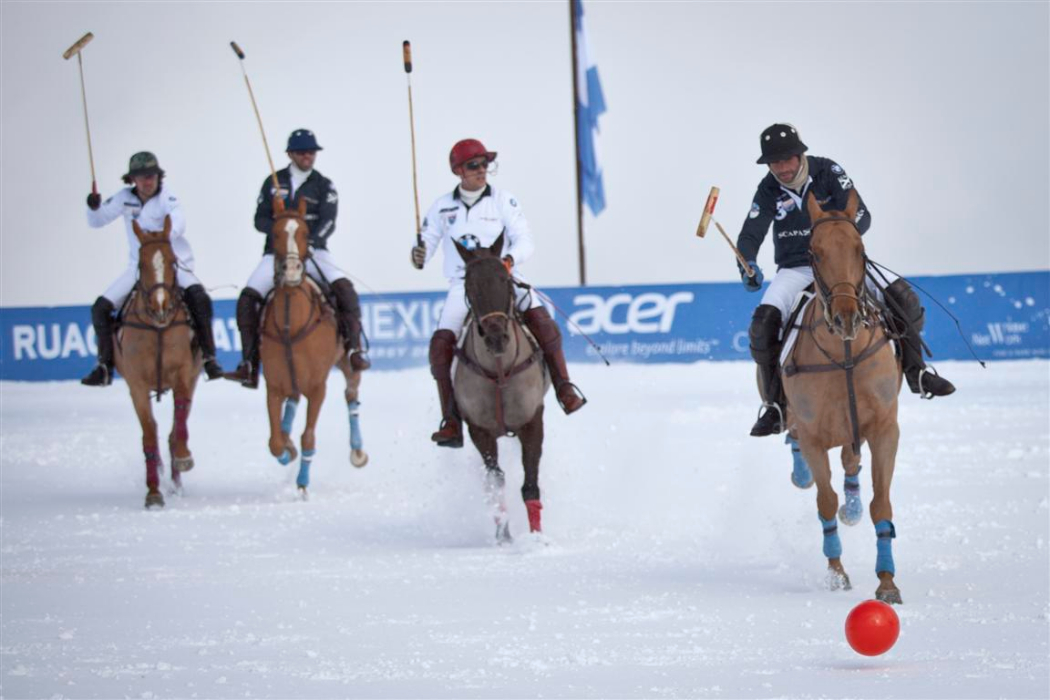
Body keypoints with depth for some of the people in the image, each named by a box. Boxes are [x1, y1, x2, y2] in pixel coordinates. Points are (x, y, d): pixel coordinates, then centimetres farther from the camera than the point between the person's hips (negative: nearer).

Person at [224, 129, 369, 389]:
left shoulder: (324, 186, 5)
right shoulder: (274, 183, 9)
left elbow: (328, 223, -8)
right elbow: (260, 219, 6)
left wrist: (310, 242, -27)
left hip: (313, 252, -1)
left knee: (344, 288, -28)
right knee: (247, 298, -19)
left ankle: (354, 348, -25)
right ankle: (249, 365, -16)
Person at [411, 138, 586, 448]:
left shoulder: (502, 201, 2)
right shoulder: (443, 207, 6)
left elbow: (525, 240, -4)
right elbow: (427, 242, 8)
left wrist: (510, 259, -25)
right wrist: (418, 257, -16)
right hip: (463, 286, 1)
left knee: (541, 320, -28)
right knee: (441, 343, -20)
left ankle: (564, 388, -14)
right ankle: (451, 422, -14)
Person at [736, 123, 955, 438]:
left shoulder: (828, 172, -8)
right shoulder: (769, 190, -5)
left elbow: (861, 215, -15)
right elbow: (750, 235, -9)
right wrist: (748, 265, -32)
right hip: (795, 269, 0)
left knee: (901, 294, -19)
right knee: (764, 320, -28)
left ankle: (916, 371, -3)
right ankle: (775, 405, -18)